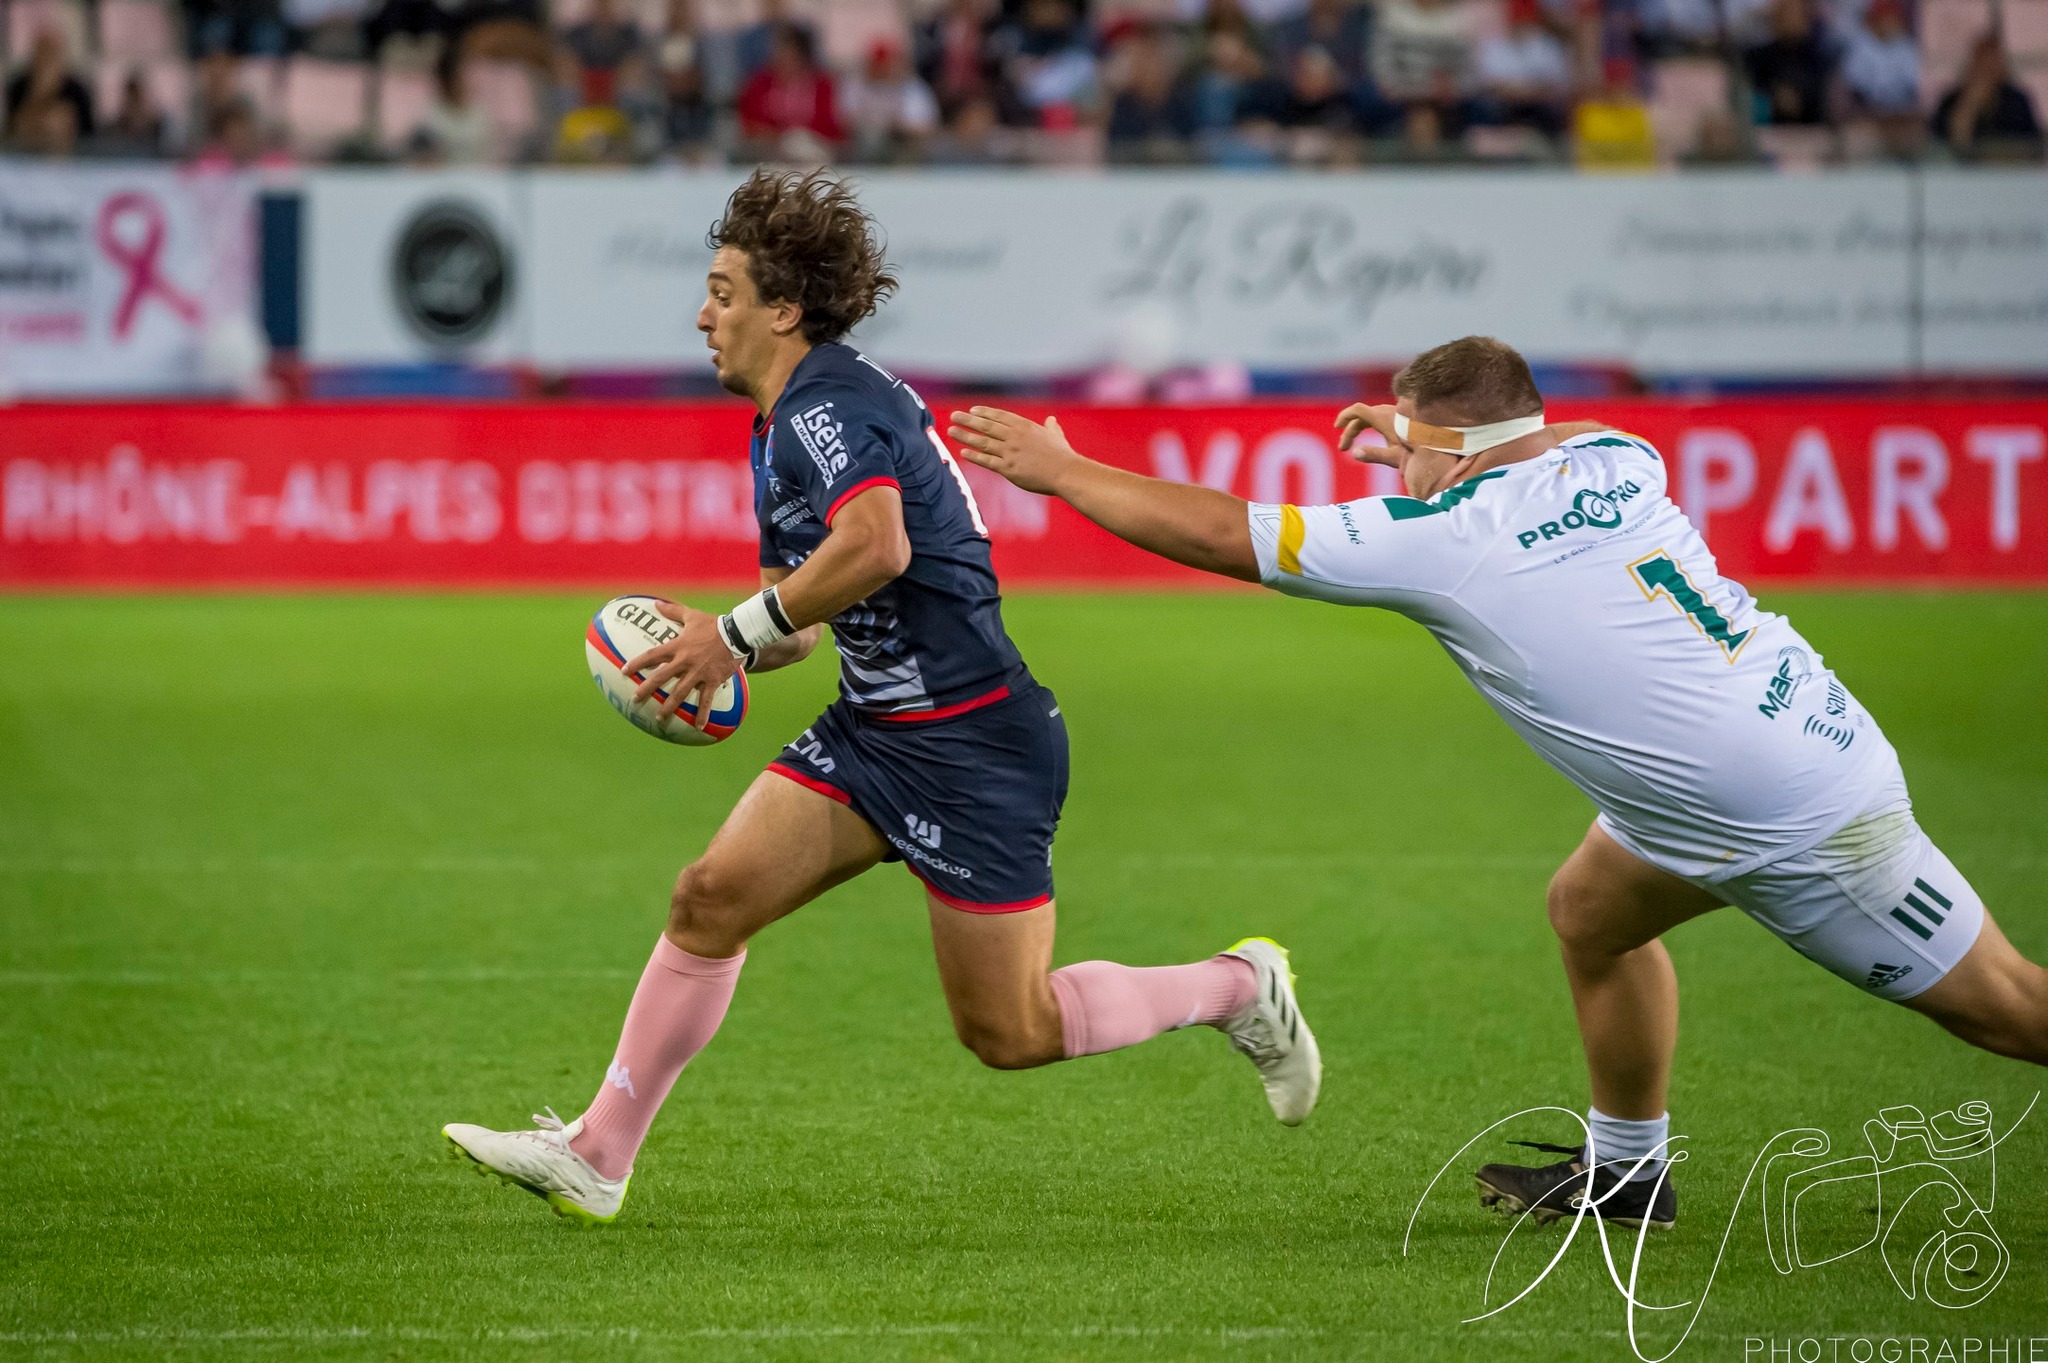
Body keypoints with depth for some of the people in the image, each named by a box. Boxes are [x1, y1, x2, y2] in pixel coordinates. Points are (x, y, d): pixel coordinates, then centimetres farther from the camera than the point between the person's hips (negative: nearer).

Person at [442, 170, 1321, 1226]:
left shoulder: (831, 401, -17)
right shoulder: (784, 422, 14)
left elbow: (876, 548, -36)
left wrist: (736, 632, -25)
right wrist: (720, 654, 4)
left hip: (974, 742, -9)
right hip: (873, 731, 9)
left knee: (1007, 1033, -2)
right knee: (710, 898, -2)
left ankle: (1240, 988, 17)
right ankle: (597, 1157, 4)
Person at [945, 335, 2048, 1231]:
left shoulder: (1442, 537, -16)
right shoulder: (1609, 461, 2)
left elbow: (1220, 534, -7)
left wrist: (1056, 469, 2)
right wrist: (1428, 439, 31)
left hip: (1802, 822, -8)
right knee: (1589, 911, 20)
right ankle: (1624, 1170, 32)